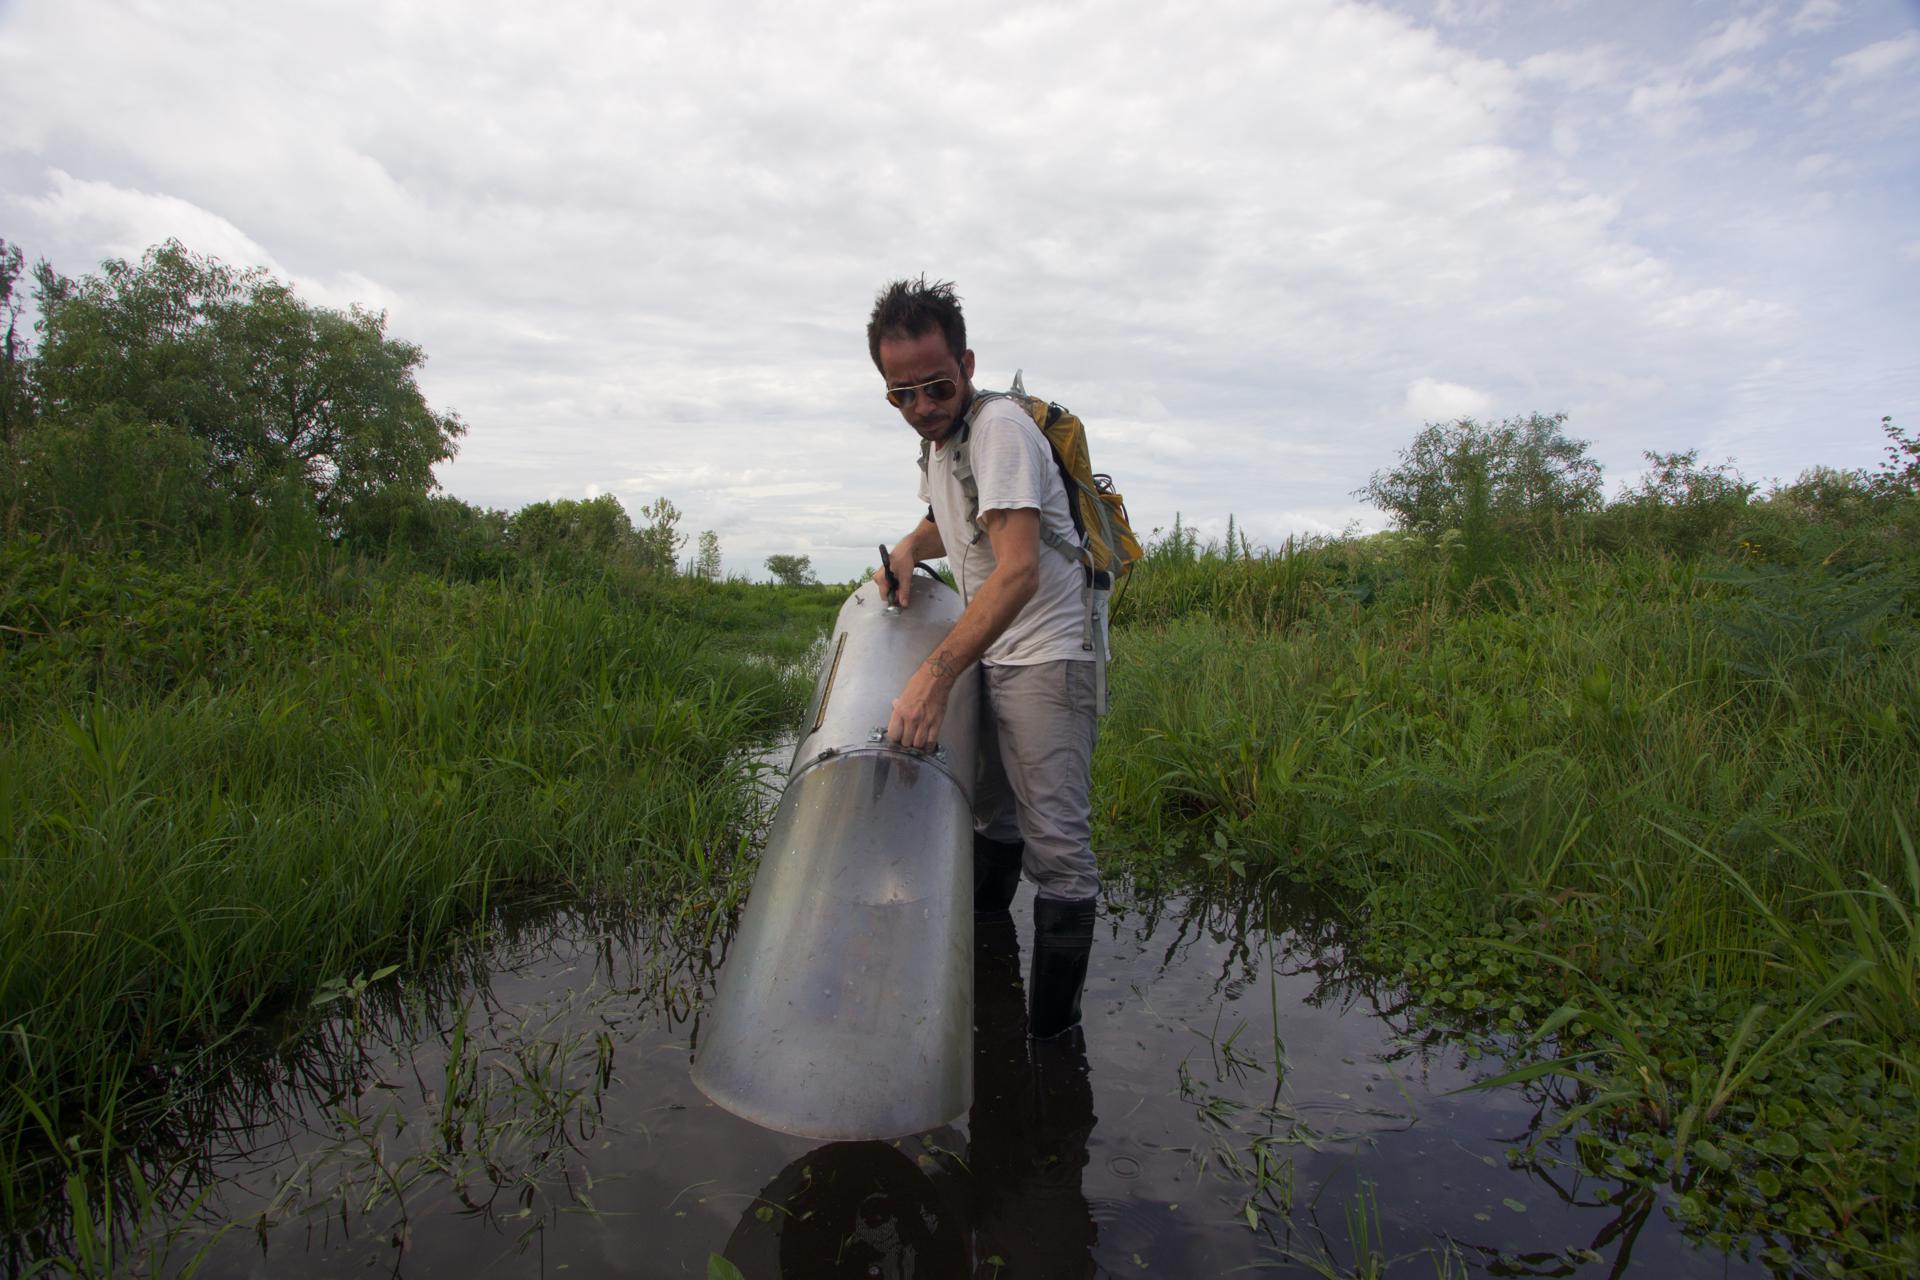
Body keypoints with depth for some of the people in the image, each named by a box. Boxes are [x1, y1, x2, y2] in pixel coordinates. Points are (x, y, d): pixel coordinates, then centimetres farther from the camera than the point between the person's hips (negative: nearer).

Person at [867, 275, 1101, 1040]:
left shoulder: (999, 426, -19)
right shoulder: (937, 437, 10)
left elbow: (1018, 571, -30)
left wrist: (935, 673, -37)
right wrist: (909, 548, 5)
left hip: (1046, 659, -9)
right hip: (990, 657, 9)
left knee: (1056, 843, -9)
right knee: (989, 817, 21)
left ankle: (1053, 1038, 1)